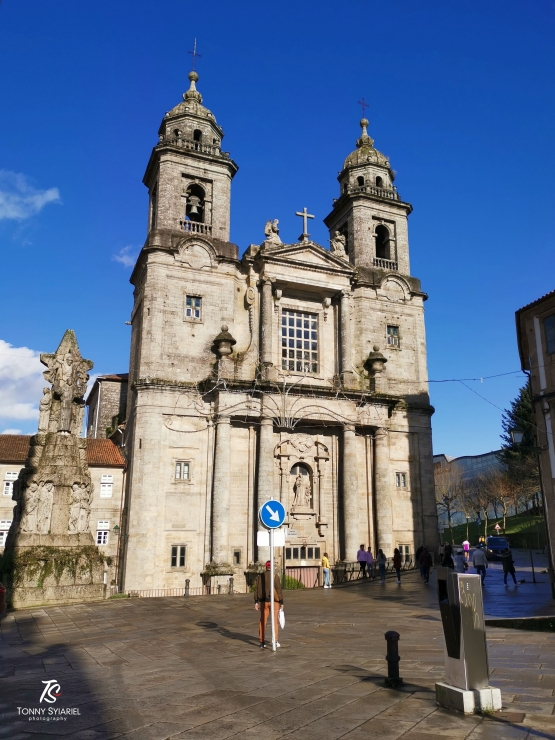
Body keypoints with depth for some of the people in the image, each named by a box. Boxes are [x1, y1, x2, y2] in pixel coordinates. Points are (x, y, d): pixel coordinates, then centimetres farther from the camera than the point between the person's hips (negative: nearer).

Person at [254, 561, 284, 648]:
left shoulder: (260, 576, 3)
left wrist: (256, 602, 3)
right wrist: (281, 602, -5)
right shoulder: (275, 576, -9)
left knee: (263, 621, 9)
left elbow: (256, 589, 0)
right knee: (275, 621, 4)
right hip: (274, 601, -3)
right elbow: (279, 589, -11)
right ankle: (275, 641, 3)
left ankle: (262, 642, 10)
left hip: (264, 601, 3)